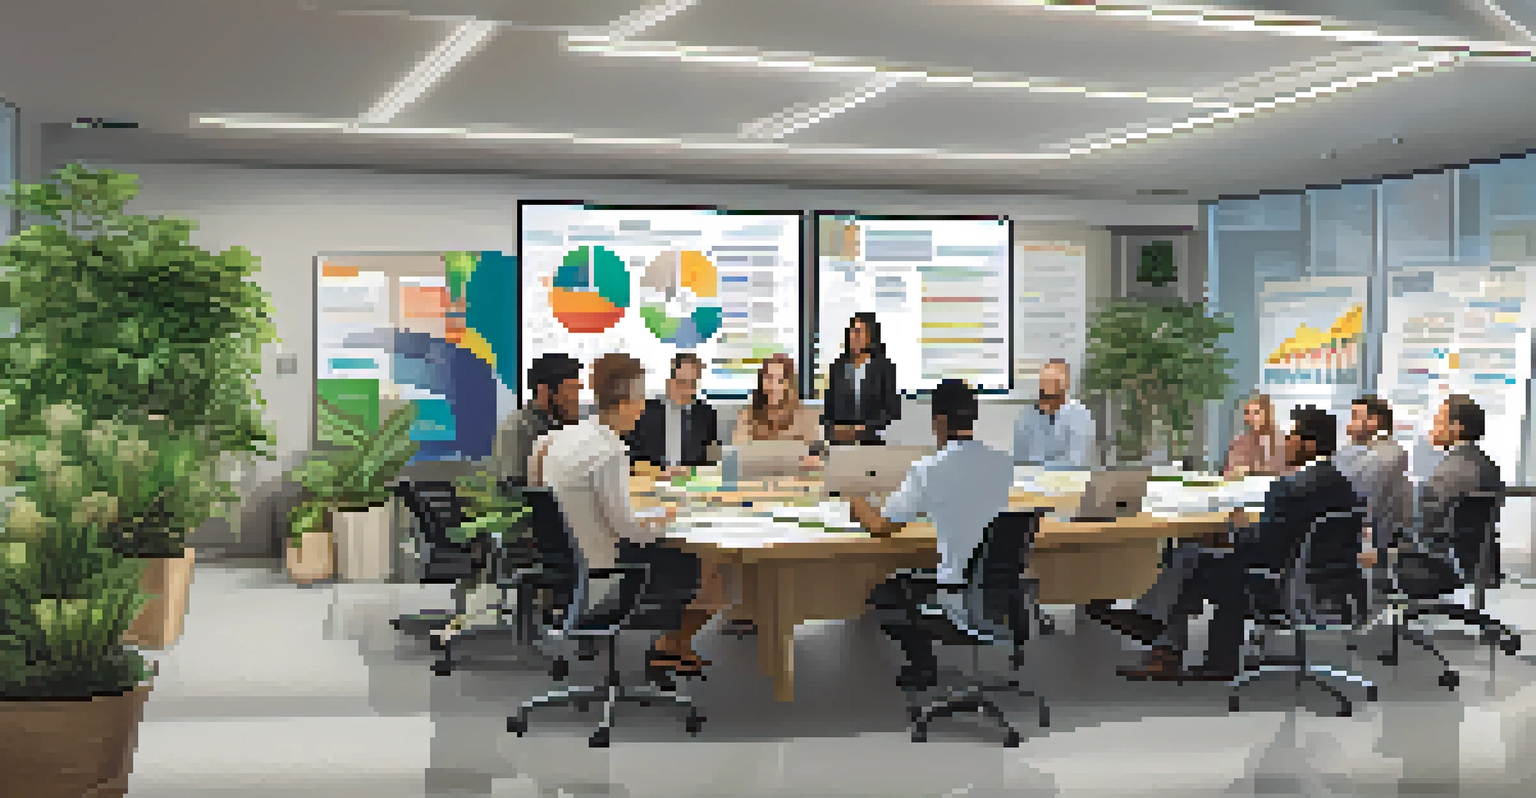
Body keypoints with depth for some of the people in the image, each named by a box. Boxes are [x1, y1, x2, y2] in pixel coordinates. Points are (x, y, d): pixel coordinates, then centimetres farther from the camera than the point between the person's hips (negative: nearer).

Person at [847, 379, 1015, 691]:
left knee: (884, 593, 22)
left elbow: (881, 527, -6)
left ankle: (923, 665, 22)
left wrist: (859, 505, 15)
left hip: (959, 595, -6)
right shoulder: (1004, 463, -2)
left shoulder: (929, 469, -16)